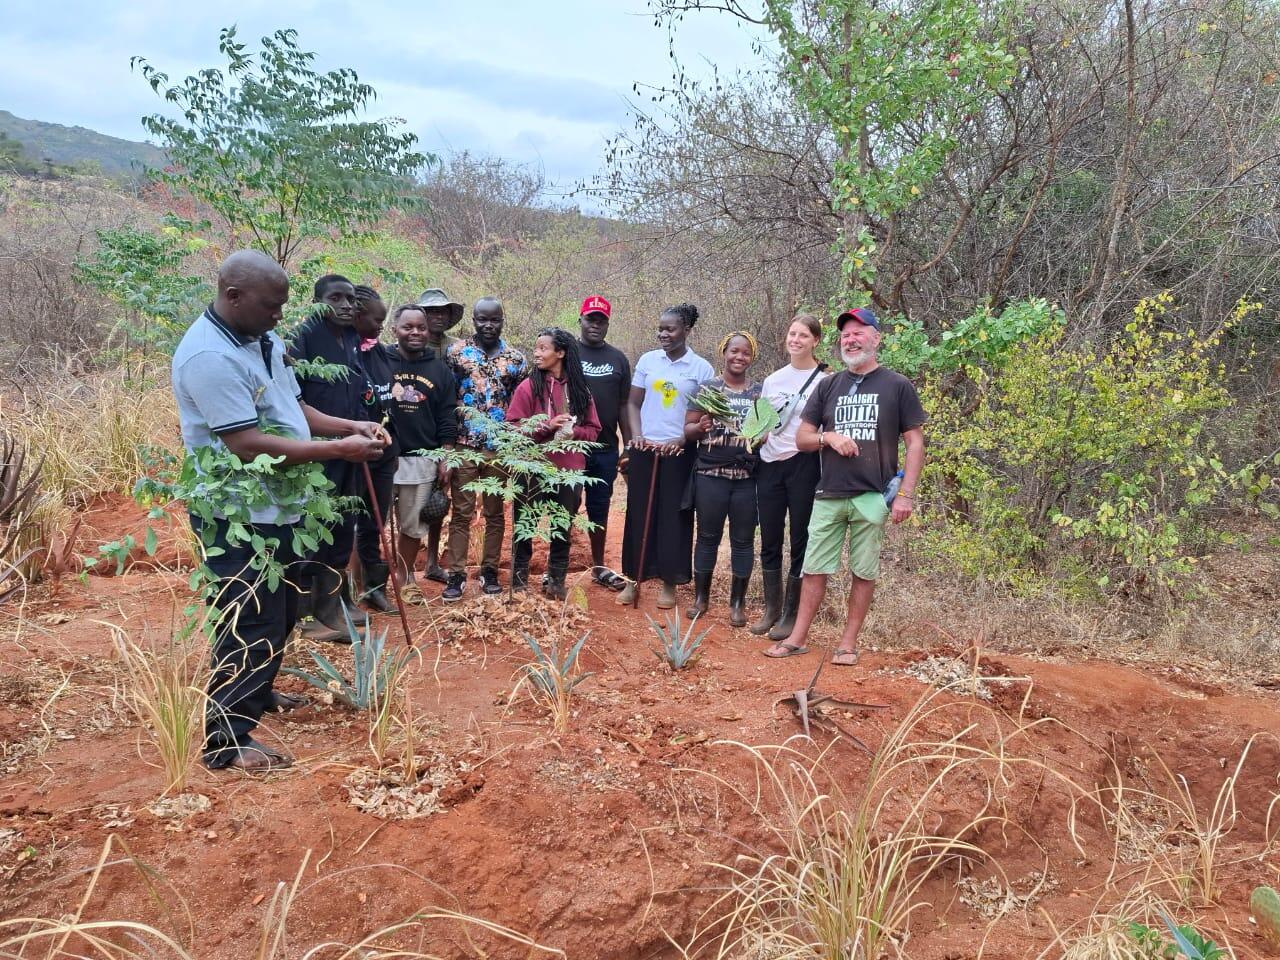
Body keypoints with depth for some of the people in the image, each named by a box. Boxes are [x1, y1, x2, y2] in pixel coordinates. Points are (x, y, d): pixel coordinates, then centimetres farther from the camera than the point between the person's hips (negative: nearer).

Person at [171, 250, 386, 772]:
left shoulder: (263, 340, 7)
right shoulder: (209, 355, -23)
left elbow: (292, 408, 16)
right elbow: (246, 444, -28)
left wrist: (353, 426, 0)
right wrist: (339, 450, -26)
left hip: (277, 508, 10)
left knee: (281, 612, 23)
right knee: (251, 623, -3)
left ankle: (257, 692, 42)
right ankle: (227, 738, 10)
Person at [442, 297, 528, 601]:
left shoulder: (516, 359, 5)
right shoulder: (456, 352, 1)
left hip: (500, 447, 1)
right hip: (463, 445, -1)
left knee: (495, 513, 10)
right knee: (461, 513, 3)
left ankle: (490, 571, 21)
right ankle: (457, 575, 9)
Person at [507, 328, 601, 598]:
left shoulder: (579, 390, 4)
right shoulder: (528, 387, -4)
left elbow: (593, 429, 7)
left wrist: (573, 431, -13)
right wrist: (547, 426, -20)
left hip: (570, 472, 2)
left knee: (562, 530, 13)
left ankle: (555, 581, 27)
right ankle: (519, 582, 21)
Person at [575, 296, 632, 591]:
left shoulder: (618, 359, 10)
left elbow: (624, 406, 11)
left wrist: (628, 447, 9)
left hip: (606, 449, 3)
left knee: (599, 509, 13)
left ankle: (599, 567, 24)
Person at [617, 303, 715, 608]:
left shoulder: (701, 368, -1)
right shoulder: (647, 360, 6)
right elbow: (633, 403, 9)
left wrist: (681, 439, -13)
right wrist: (637, 435, -6)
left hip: (678, 452, -2)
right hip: (644, 449, 2)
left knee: (674, 517, 2)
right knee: (639, 513, 5)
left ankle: (669, 582, 12)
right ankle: (634, 578, 15)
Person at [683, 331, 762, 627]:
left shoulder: (761, 392, 8)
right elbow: (687, 430, 3)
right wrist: (700, 427, -18)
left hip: (748, 477, 1)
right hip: (710, 475, -1)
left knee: (742, 539, 6)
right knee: (708, 536, 6)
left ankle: (737, 601, 16)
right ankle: (701, 596, 19)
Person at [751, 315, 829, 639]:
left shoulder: (824, 380, -4)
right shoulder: (772, 380, 12)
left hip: (804, 466, -5)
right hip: (770, 465, 5)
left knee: (800, 541, 3)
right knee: (769, 541, 9)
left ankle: (791, 614, 13)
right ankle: (771, 609, 22)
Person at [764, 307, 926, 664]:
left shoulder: (897, 386, 2)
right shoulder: (828, 386, 11)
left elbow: (915, 443, 1)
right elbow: (802, 438, 11)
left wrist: (906, 494, -7)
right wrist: (829, 437, -11)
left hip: (873, 497, -2)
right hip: (828, 495, 3)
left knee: (864, 572, 4)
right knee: (815, 568, 6)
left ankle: (848, 643, 15)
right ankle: (798, 638, 14)